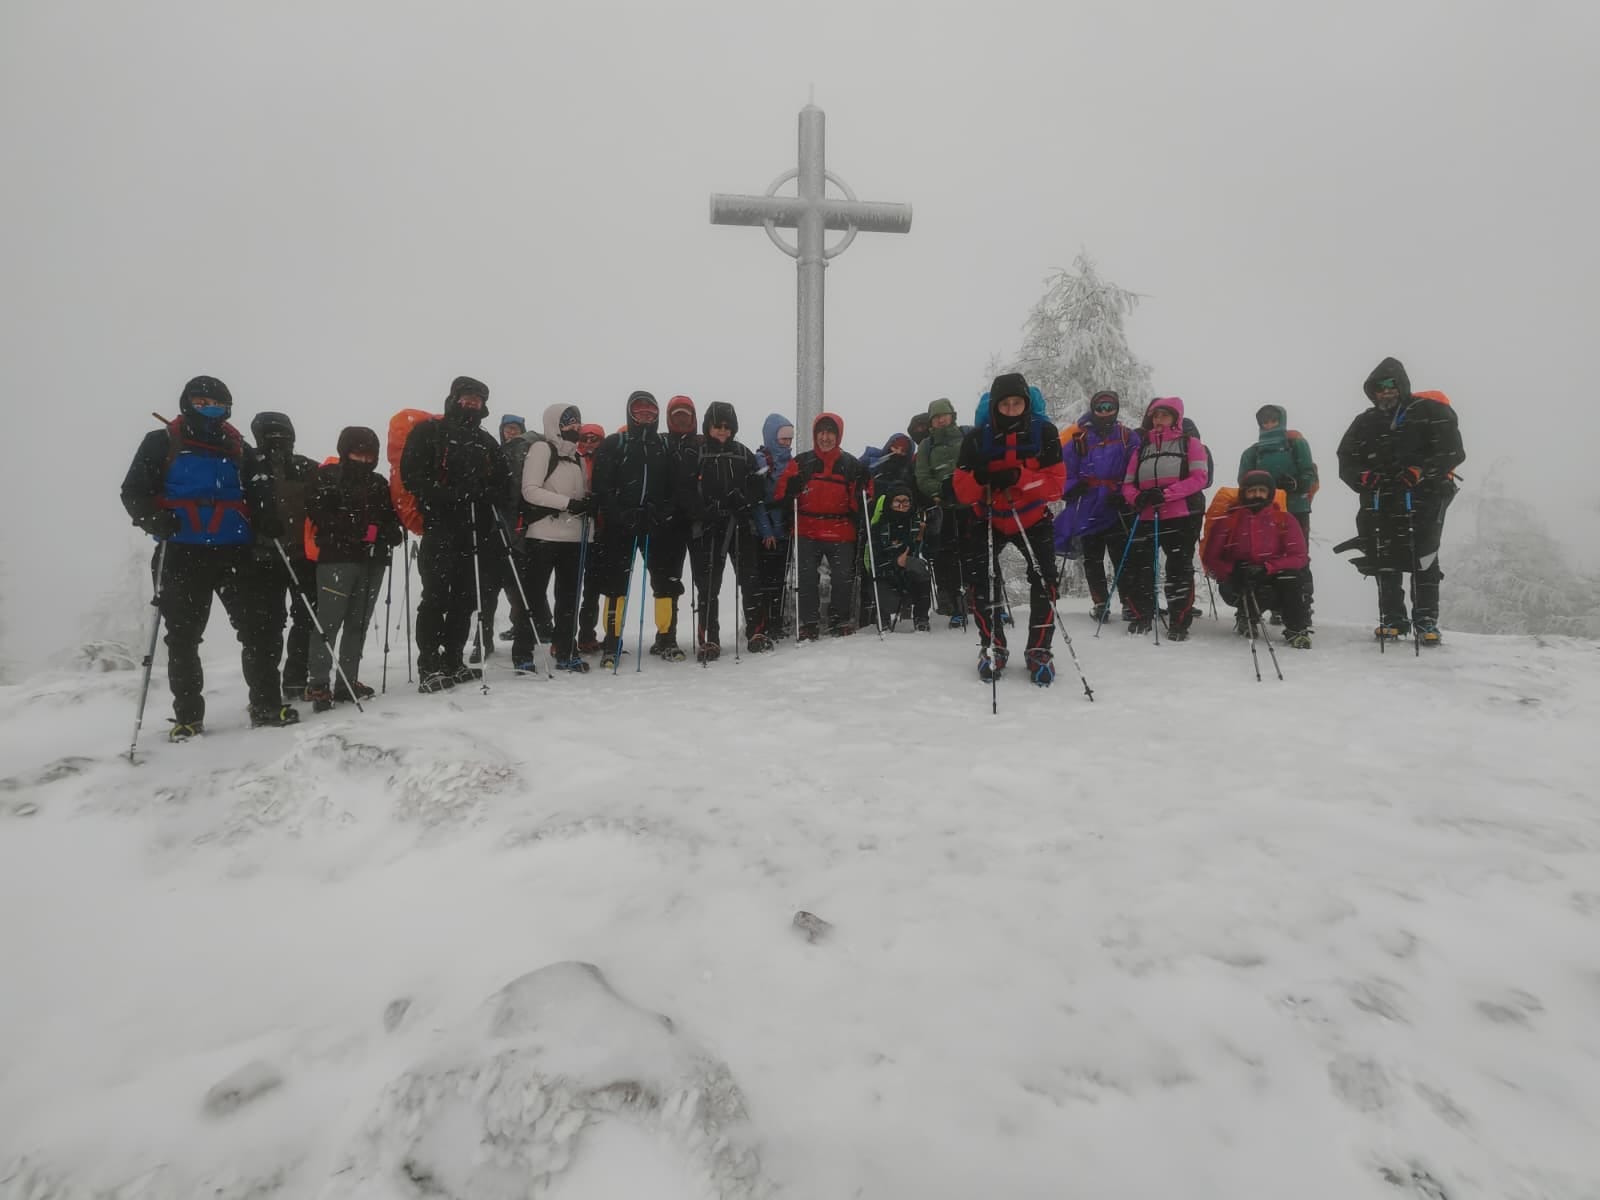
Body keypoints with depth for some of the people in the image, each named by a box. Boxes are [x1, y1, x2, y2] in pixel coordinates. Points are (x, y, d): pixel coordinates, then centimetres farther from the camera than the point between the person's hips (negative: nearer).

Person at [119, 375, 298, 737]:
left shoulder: (238, 448, 16)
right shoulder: (162, 443, 8)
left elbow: (260, 494, 18)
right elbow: (134, 491, 4)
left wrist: (270, 520, -4)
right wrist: (153, 518, -17)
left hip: (235, 552, 2)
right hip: (182, 555, -2)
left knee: (257, 629, -3)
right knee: (183, 637, 2)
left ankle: (267, 706, 4)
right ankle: (188, 717, 10)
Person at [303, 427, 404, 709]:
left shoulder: (379, 483, 18)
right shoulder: (327, 477, 2)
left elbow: (391, 516, 21)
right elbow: (319, 514, -9)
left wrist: (390, 531, -1)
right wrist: (357, 530, -18)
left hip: (373, 560, 5)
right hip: (337, 557, -5)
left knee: (358, 623, 7)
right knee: (329, 620, -8)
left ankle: (347, 682, 14)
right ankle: (318, 683, -2)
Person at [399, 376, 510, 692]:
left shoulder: (486, 441, 20)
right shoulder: (429, 431, 4)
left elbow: (504, 482, 17)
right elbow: (412, 475, -6)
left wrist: (486, 493, -6)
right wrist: (449, 494, -20)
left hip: (477, 532, 5)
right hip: (440, 529, -5)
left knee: (466, 599, 9)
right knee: (436, 598, -6)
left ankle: (452, 663, 19)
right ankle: (429, 668, -1)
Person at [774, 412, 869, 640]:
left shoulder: (851, 464, 5)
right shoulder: (801, 462, 4)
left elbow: (858, 501, 11)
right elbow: (780, 494, 5)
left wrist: (862, 487, -9)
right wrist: (790, 491, -15)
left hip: (840, 533, 0)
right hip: (807, 533, 0)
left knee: (843, 577, 3)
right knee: (806, 578, -2)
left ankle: (841, 620, 22)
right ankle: (809, 623, 9)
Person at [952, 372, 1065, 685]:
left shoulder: (1044, 432, -14)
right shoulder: (977, 437, -13)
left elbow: (1056, 484, -19)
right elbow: (962, 492, -14)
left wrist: (1018, 477, -35)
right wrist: (978, 478, -37)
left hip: (1032, 519, 0)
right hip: (989, 520, 1)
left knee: (1043, 582, -10)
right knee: (980, 583, -9)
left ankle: (1040, 651, 8)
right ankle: (992, 647, 11)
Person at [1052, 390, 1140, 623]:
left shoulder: (1128, 437, 5)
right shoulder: (1078, 438, 3)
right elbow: (1064, 468, 5)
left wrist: (1124, 494, -12)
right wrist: (1070, 490, -9)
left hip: (1117, 510, -1)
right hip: (1087, 510, 1)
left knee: (1123, 558, -1)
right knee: (1092, 560, 8)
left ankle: (1129, 603, 5)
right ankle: (1100, 603, 19)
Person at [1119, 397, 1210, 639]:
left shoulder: (1190, 442, 8)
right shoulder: (1142, 447, 18)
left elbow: (1199, 477, -5)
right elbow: (1128, 484, 14)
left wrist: (1165, 494, -18)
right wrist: (1137, 498, -10)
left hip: (1182, 517, -3)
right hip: (1147, 517, 4)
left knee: (1179, 569, -2)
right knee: (1137, 567, 1)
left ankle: (1179, 623, 6)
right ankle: (1143, 616, 17)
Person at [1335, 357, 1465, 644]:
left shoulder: (1430, 412, 5)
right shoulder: (1365, 423, 17)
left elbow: (1452, 451, -3)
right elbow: (1346, 461, 11)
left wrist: (1420, 471, -17)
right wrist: (1364, 477, -8)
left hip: (1423, 497, -3)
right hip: (1381, 500, 4)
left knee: (1422, 557, -9)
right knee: (1384, 559, 2)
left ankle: (1426, 621, -3)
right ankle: (1393, 618, 11)